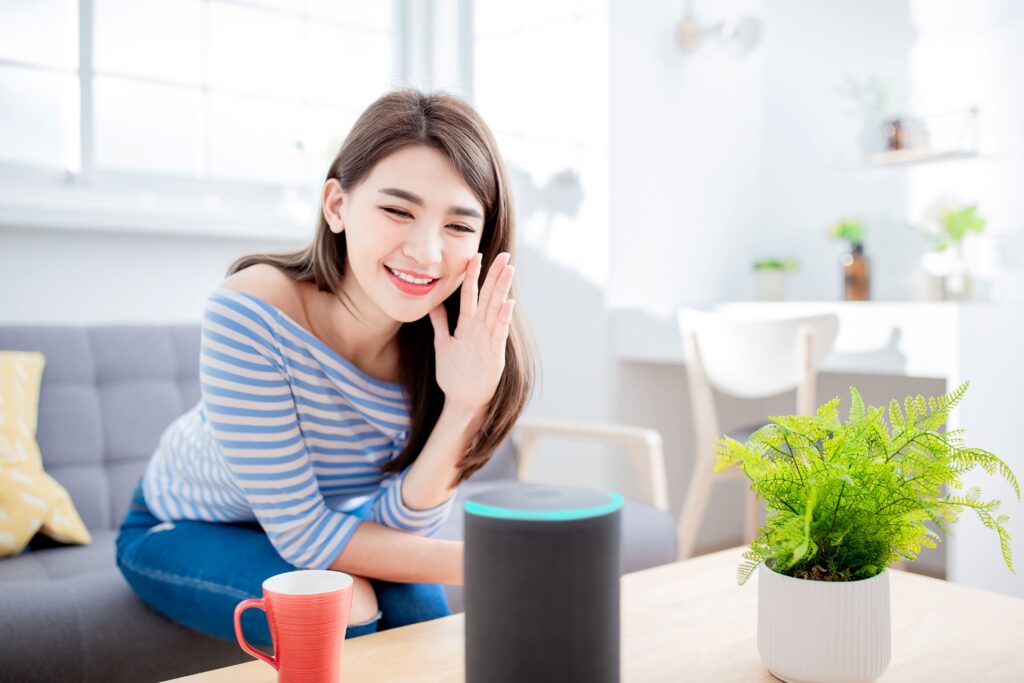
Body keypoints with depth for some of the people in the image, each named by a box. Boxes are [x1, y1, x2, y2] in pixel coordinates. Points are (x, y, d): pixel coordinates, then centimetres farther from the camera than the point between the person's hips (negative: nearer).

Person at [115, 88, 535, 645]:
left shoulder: (451, 341, -23)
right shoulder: (251, 313, -35)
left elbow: (396, 525, -21)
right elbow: (302, 535, -30)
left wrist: (464, 404, -37)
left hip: (330, 515, 3)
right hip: (181, 529, -3)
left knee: (418, 610, -23)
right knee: (346, 611, -28)